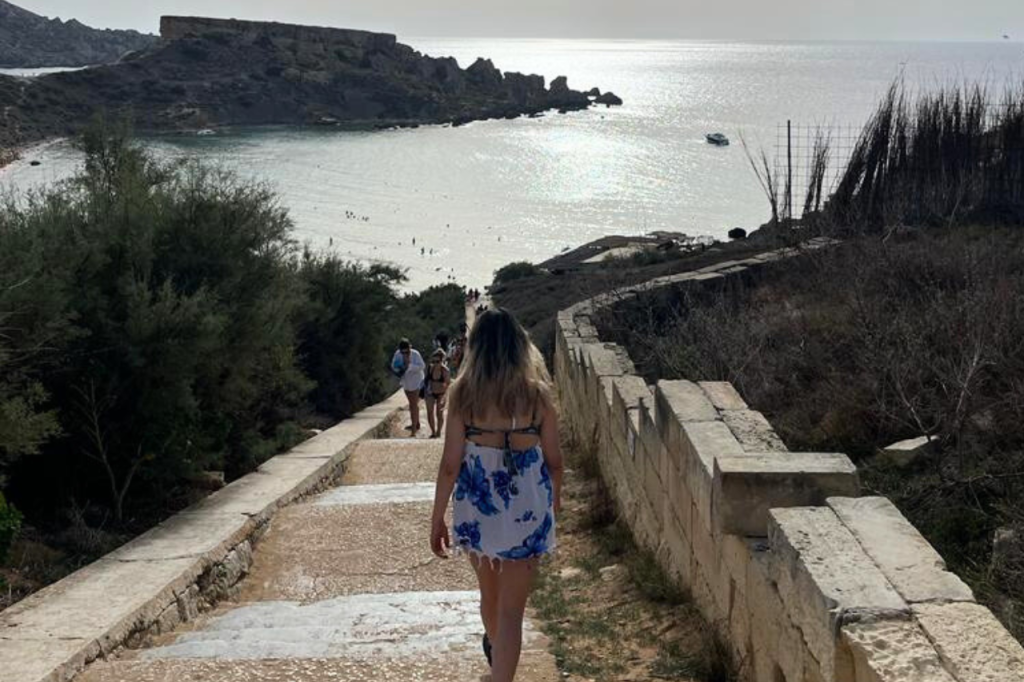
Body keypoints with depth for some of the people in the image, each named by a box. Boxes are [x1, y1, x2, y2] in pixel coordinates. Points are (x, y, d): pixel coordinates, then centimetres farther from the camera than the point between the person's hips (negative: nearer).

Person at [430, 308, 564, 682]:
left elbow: (450, 464, -9)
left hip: (477, 506, 2)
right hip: (527, 507, -2)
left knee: (489, 591, 27)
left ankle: (494, 647, 55)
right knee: (511, 609, 3)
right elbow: (554, 460, -1)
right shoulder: (537, 392, -8)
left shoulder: (463, 392, -9)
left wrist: (438, 518, 1)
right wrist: (554, 500, 19)